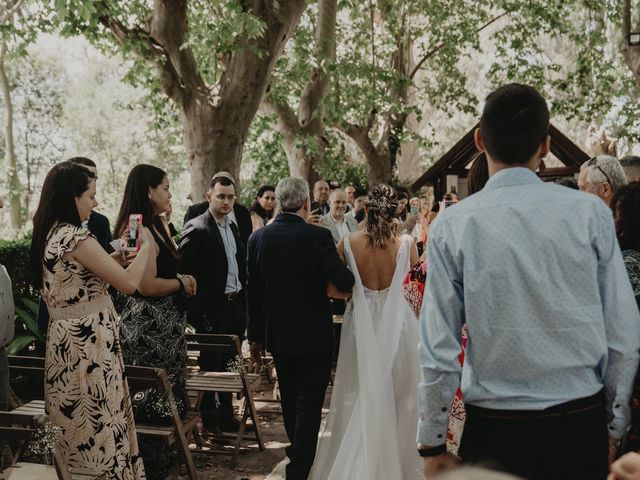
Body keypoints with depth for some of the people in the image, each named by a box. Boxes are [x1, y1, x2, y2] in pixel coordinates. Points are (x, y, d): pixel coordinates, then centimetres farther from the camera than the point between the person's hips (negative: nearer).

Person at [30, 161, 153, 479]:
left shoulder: (49, 235, 10)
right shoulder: (77, 237, -18)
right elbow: (129, 283, -19)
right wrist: (146, 246, -4)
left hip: (64, 340, 9)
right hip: (89, 344, -9)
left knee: (79, 426, 16)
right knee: (99, 425, 0)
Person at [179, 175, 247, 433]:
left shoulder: (233, 227, 13)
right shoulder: (195, 228, -11)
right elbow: (185, 273, -15)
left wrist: (243, 304, 12)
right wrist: (198, 314, -17)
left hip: (235, 305, 7)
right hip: (212, 311, -7)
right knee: (211, 366, 5)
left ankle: (226, 416, 28)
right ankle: (210, 421, 18)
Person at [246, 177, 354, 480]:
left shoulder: (258, 238, -3)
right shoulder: (318, 236, -16)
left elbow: (253, 292, 2)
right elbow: (345, 283, -22)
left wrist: (255, 335, 12)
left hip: (277, 335, 5)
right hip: (314, 336, -5)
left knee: (290, 401, 23)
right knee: (309, 406, 3)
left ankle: (298, 453, 43)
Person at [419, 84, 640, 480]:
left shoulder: (452, 225, -9)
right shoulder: (591, 213, -6)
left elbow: (439, 348, -9)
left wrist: (432, 444, 2)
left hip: (494, 431, -1)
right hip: (582, 427, 1)